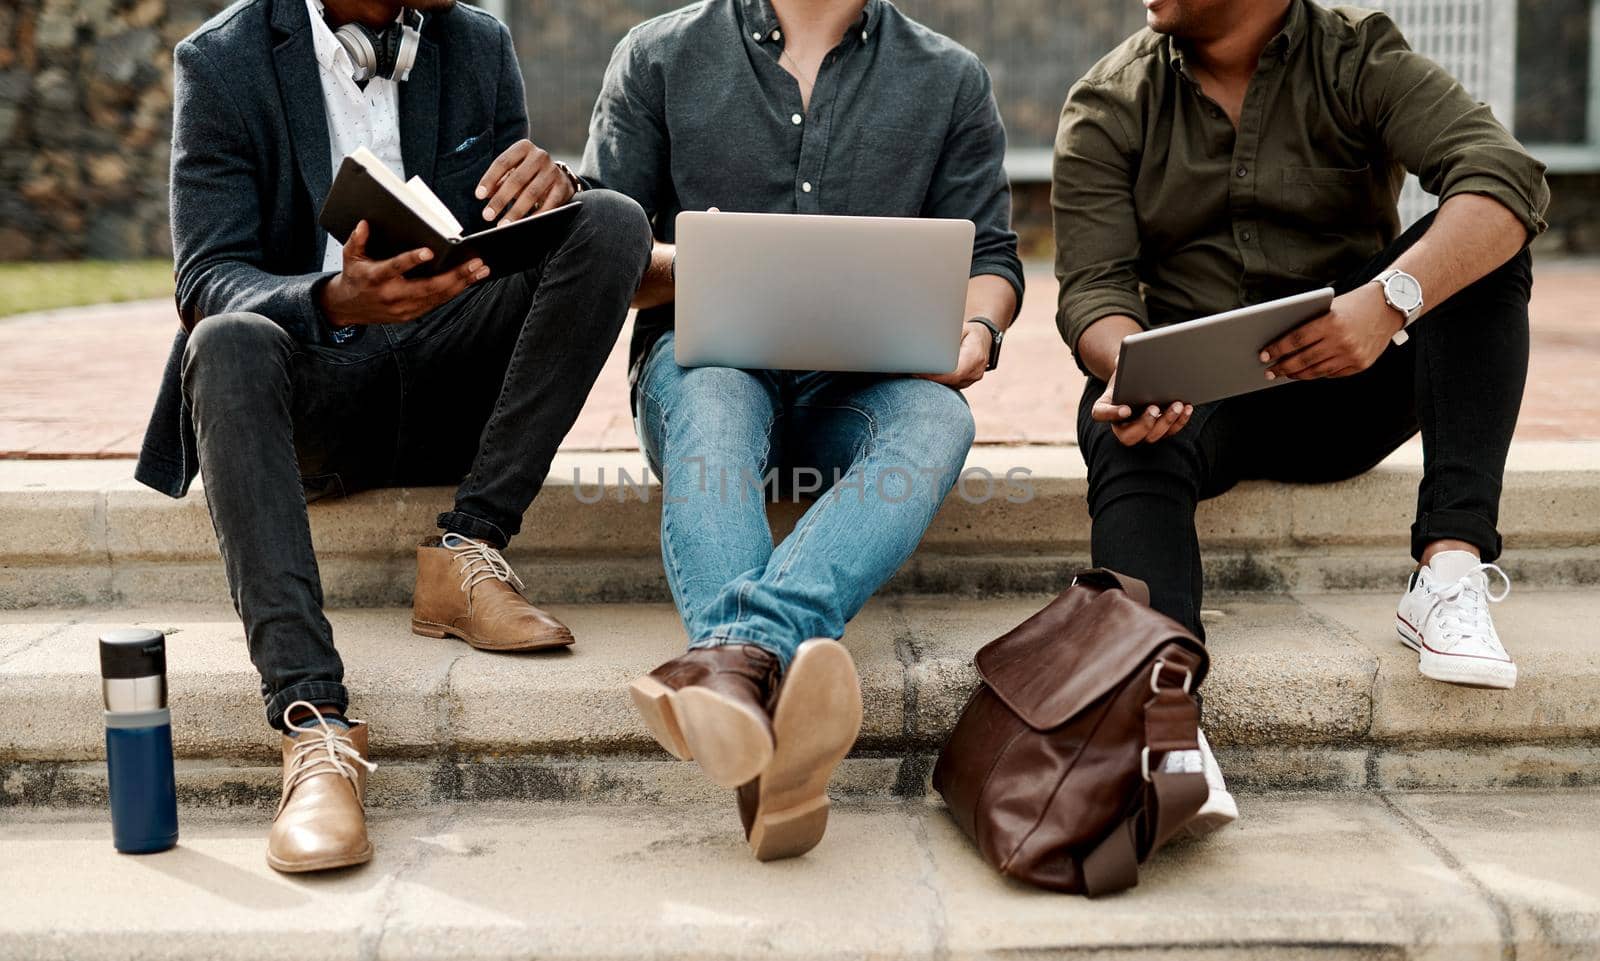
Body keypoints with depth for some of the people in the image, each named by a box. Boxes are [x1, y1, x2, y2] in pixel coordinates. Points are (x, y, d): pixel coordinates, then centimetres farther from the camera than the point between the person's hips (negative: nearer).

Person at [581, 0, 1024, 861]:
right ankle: (756, 688, -60)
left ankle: (734, 649, -58)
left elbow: (990, 254, 14)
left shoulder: (949, 80, 17)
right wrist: (689, 266, -14)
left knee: (937, 417, -35)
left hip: (867, 375, 1)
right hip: (707, 352, 0)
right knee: (712, 404, -37)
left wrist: (976, 329, -10)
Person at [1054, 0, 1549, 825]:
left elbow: (1510, 178, -19)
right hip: (1186, 393, 0)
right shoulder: (1107, 107, 3)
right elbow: (1094, 286, -7)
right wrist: (1130, 373, -32)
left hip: (1346, 390, 1)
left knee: (1479, 244, -22)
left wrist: (1388, 301, -39)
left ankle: (1451, 567, -33)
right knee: (1130, 444, -34)